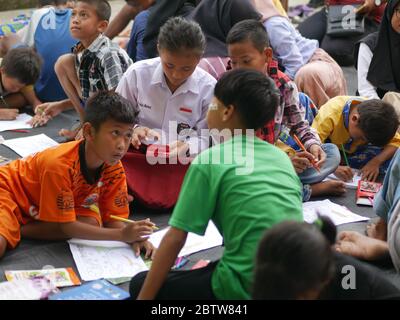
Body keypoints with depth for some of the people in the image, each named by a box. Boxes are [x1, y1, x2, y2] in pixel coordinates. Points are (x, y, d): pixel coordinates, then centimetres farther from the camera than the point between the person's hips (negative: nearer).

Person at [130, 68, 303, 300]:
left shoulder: (209, 161, -7)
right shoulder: (282, 157, 10)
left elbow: (175, 239, -8)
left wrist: (143, 297, 0)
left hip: (247, 287, -7)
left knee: (140, 285, 8)